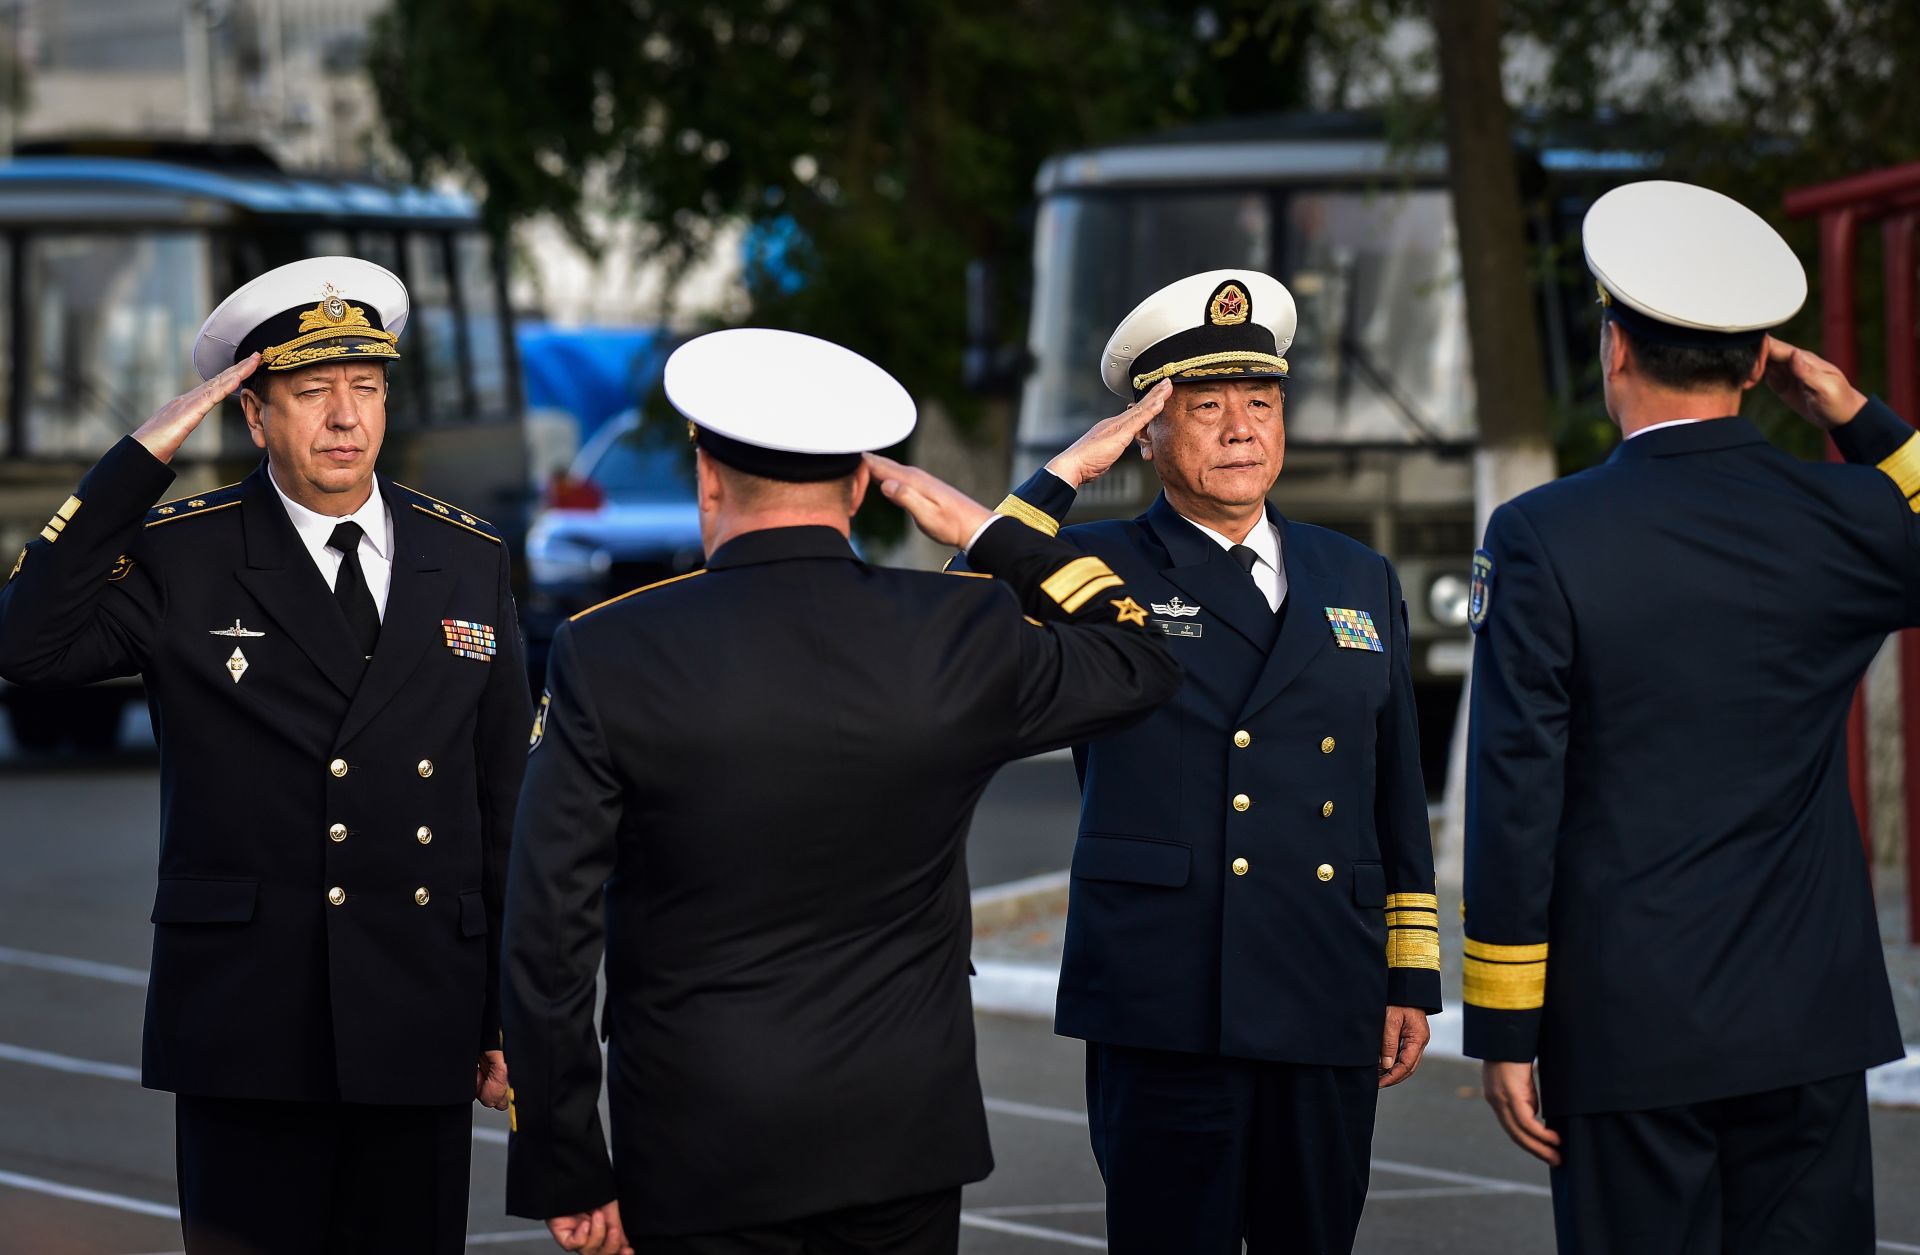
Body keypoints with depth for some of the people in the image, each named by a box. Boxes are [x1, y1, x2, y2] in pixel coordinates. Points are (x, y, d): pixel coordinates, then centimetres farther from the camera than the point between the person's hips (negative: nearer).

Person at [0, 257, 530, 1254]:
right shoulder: (181, 556, 1)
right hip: (245, 1019, -3)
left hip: (419, 1023, 3)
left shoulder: (469, 563, 9)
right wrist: (142, 459, -17)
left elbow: (505, 806, 12)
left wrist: (510, 1018, 10)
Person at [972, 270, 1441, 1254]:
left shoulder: (1358, 582, 16)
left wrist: (1411, 980, 12)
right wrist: (1064, 477, -15)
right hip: (1166, 1014, -4)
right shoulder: (1098, 572, 3)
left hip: (1328, 1016, 4)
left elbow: (1396, 796, 17)